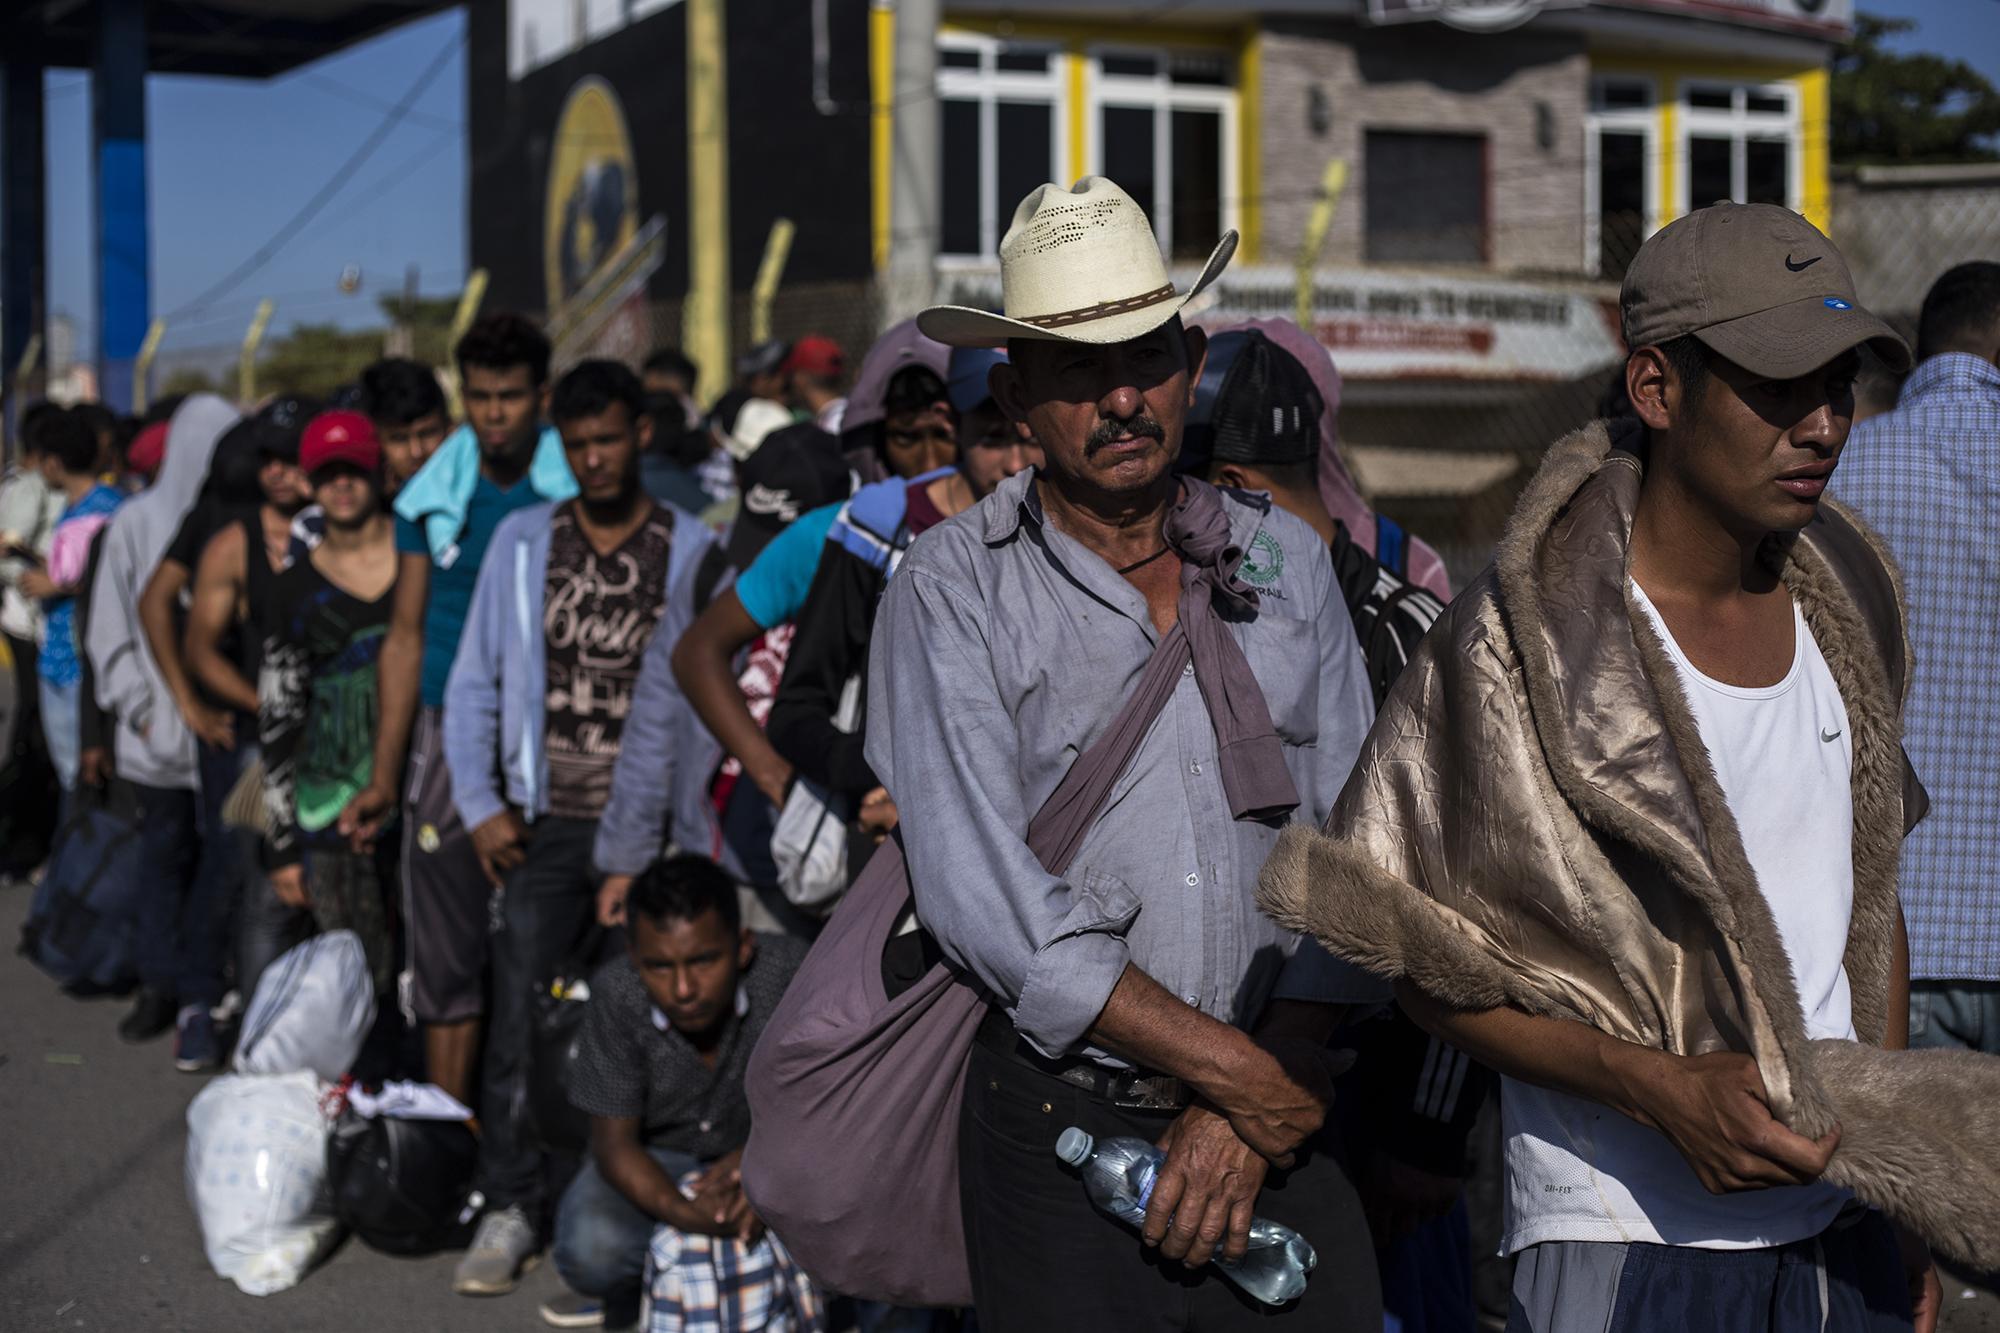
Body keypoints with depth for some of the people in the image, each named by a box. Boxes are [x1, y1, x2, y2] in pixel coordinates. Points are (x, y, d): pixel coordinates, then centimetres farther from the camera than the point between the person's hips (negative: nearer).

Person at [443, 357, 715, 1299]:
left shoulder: (691, 552, 2)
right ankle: (511, 1208, 7)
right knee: (520, 1017, -2)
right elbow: (474, 682, 11)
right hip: (547, 823, 2)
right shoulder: (522, 541, 8)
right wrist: (480, 805, 2)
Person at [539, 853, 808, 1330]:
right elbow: (614, 1142, -19)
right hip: (660, 1159, 0)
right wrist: (683, 1213, -40)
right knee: (589, 1249, -31)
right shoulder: (617, 993, -23)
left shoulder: (789, 970, -27)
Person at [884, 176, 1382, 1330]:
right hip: (1062, 1132, -2)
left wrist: (1253, 1116, -7)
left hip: (1278, 1115, 3)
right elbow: (988, 905, -12)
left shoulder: (1286, 559, 7)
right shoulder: (954, 593, -4)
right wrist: (1238, 1071, -12)